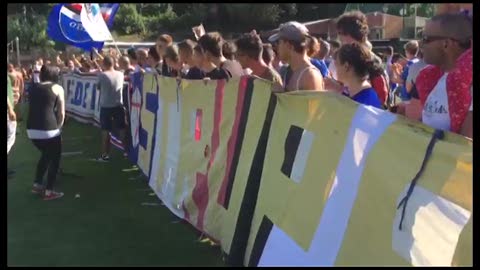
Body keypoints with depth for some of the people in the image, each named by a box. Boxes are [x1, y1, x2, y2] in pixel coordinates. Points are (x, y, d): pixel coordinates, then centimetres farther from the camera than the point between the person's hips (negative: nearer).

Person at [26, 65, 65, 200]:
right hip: (49, 130, -6)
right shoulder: (57, 88, 0)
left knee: (46, 155, 29)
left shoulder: (34, 88, 16)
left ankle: (37, 185, 34)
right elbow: (61, 112, -2)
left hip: (32, 129, 6)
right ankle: (49, 191, 16)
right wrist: (58, 127, 14)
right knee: (54, 159, 14)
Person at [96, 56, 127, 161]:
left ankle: (105, 154, 7)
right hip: (118, 105, 3)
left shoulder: (102, 75, -11)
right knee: (122, 129, 11)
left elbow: (98, 87, 2)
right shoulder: (120, 74, -1)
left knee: (105, 131, 4)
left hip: (105, 106, -3)